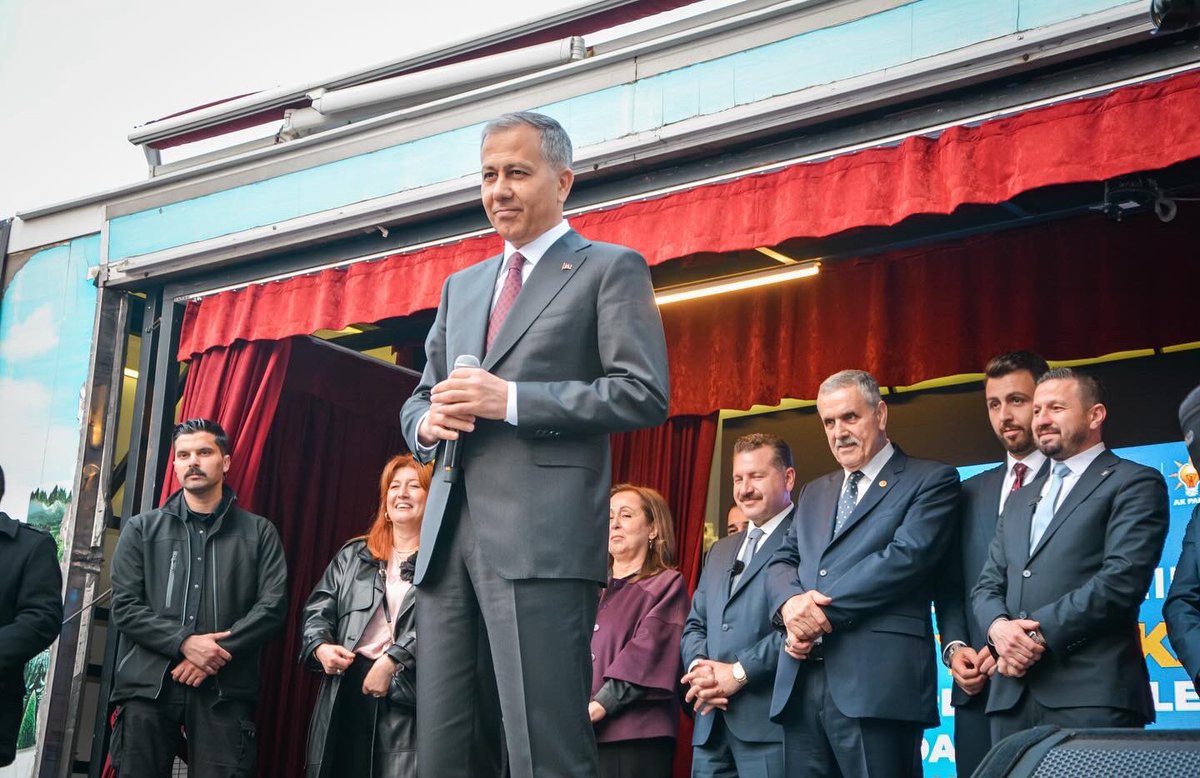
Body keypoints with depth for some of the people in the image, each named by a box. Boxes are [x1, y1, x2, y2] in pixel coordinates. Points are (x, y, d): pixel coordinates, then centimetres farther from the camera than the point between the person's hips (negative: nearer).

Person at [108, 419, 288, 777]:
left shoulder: (259, 533, 12)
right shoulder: (142, 529, 13)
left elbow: (272, 606, 1)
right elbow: (125, 607, 4)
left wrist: (216, 654, -12)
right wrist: (184, 643, -12)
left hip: (224, 690, -1)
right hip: (147, 687, 1)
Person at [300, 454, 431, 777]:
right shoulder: (352, 555, 20)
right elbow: (318, 610, 17)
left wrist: (390, 661, -20)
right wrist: (320, 647, -4)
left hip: (410, 693, -4)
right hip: (345, 690, 5)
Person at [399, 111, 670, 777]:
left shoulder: (610, 269, 6)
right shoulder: (461, 287, 25)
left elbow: (644, 394, -6)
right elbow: (418, 396, 28)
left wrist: (511, 400, -12)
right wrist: (428, 420, 3)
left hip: (540, 536, -6)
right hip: (449, 535, 6)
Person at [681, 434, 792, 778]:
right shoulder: (721, 551, 25)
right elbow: (695, 624, 21)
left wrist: (739, 672, -14)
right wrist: (699, 667, -1)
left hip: (770, 717, -7)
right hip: (712, 722, 7)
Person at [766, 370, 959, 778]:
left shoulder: (931, 480, 4)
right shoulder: (814, 493, 26)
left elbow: (905, 557, -10)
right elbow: (782, 561, 17)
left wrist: (824, 608, -11)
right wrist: (792, 602, -7)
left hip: (878, 683, -6)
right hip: (800, 684, 6)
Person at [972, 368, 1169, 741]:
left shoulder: (1135, 483, 3)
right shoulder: (1020, 501, 25)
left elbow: (1123, 578, -10)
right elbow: (988, 585, 19)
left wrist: (1040, 633, -13)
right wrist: (999, 626, -5)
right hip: (1013, 695, 6)